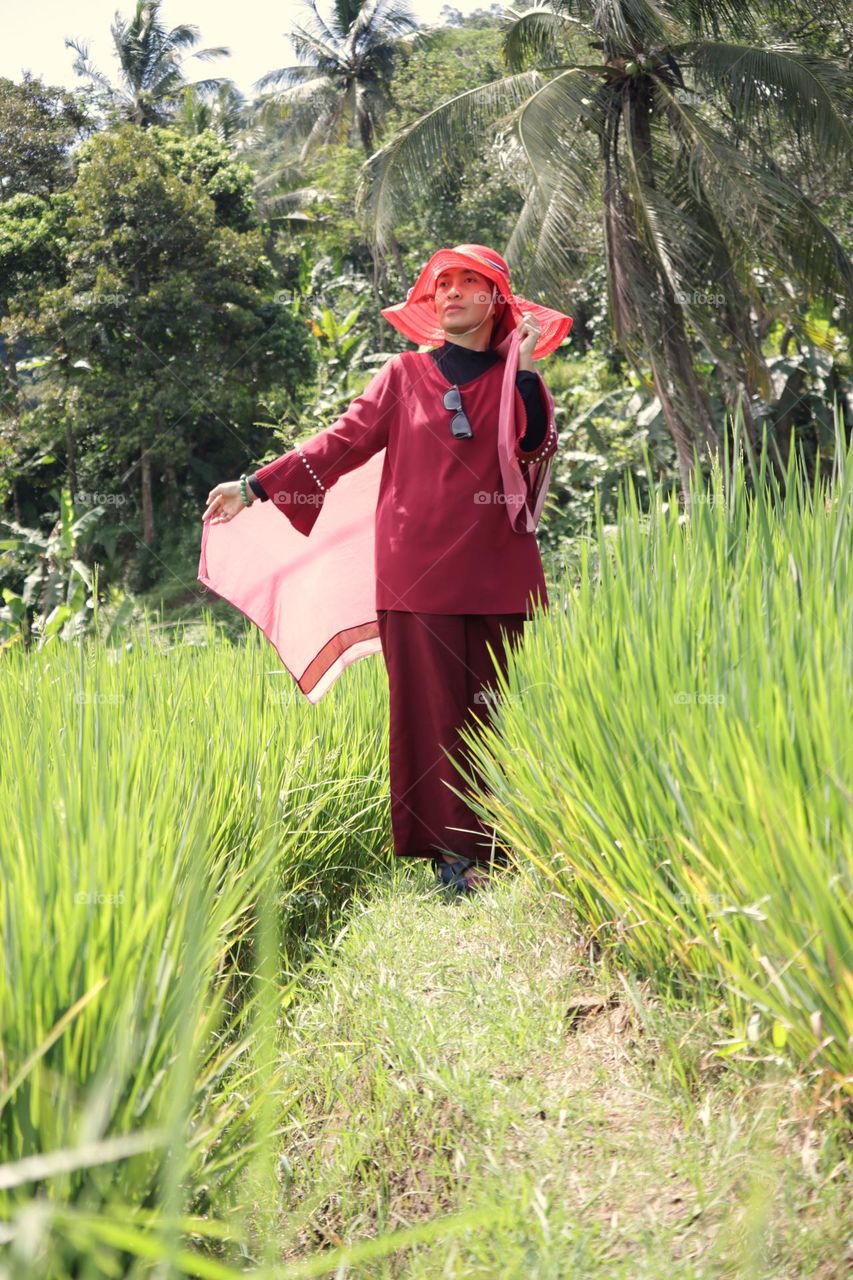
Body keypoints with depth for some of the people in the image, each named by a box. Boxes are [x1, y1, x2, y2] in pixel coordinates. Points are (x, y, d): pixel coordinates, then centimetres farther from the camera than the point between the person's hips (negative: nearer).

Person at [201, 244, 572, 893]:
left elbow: (538, 448, -6)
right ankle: (453, 851, -1)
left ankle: (500, 845, 8)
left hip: (497, 571, 1)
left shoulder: (515, 377, 11)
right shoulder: (406, 374, 11)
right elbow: (342, 441, 7)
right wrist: (255, 486, 1)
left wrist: (524, 368, -8)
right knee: (432, 705, -5)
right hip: (420, 567, -1)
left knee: (496, 705, 1)